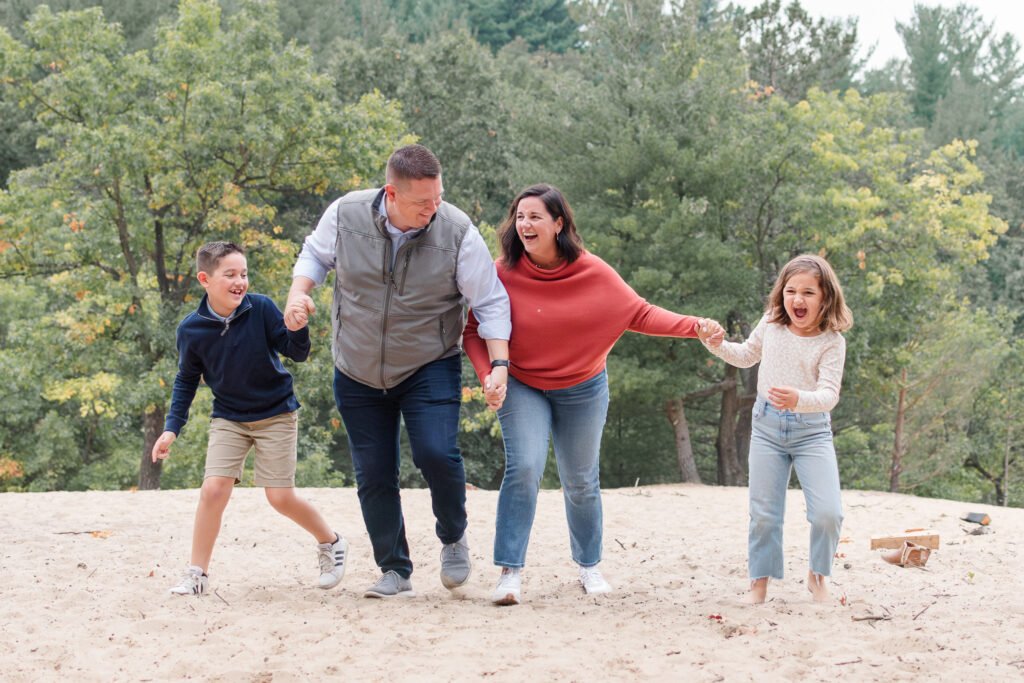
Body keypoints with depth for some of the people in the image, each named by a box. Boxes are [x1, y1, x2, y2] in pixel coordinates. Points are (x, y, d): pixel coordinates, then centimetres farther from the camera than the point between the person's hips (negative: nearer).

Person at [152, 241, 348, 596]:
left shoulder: (261, 308, -15)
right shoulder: (191, 329, -9)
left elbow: (298, 353, -11)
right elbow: (186, 381, 6)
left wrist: (297, 324, -30)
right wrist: (171, 428, 1)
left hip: (275, 415, -2)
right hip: (228, 418, 2)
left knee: (281, 497, -5)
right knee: (213, 489, -13)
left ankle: (331, 543, 22)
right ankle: (196, 574, 1)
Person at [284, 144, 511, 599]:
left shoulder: (458, 232, -16)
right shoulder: (345, 215, -12)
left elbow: (491, 302, -10)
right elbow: (315, 255, 9)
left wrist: (499, 365, -18)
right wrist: (299, 292, -11)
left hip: (429, 369, -2)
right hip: (358, 374, 2)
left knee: (437, 454, -21)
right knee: (373, 474, 3)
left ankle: (453, 539, 8)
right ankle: (394, 571, 18)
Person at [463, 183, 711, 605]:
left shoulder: (593, 273, -12)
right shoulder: (502, 274, -14)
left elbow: (640, 314, -5)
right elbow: (474, 330, -6)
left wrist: (692, 326, -16)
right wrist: (487, 372, -23)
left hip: (582, 390, 1)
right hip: (522, 388, -1)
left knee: (581, 481, 12)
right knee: (523, 468, -20)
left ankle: (588, 565, 34)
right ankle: (510, 572, -14)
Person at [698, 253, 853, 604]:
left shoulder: (831, 341, -13)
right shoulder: (771, 324, -1)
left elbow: (829, 394, -22)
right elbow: (747, 356, 19)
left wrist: (799, 399, -42)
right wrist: (718, 345, 2)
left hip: (811, 429, -3)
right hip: (767, 426, 3)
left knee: (828, 513, -13)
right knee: (763, 514, 3)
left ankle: (817, 576, 12)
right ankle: (760, 582, 21)